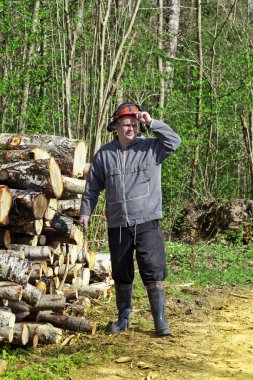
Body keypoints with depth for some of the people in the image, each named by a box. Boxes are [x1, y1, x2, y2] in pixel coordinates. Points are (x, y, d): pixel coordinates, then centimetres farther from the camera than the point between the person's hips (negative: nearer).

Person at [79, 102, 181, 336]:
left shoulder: (151, 148, 0)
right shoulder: (104, 154, 6)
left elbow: (174, 141, -16)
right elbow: (93, 186, 13)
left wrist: (151, 122, -20)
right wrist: (86, 212, 10)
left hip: (147, 223, -2)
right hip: (117, 226, 3)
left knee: (154, 271, -7)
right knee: (121, 275, 13)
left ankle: (160, 320, 1)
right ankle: (124, 318, 28)